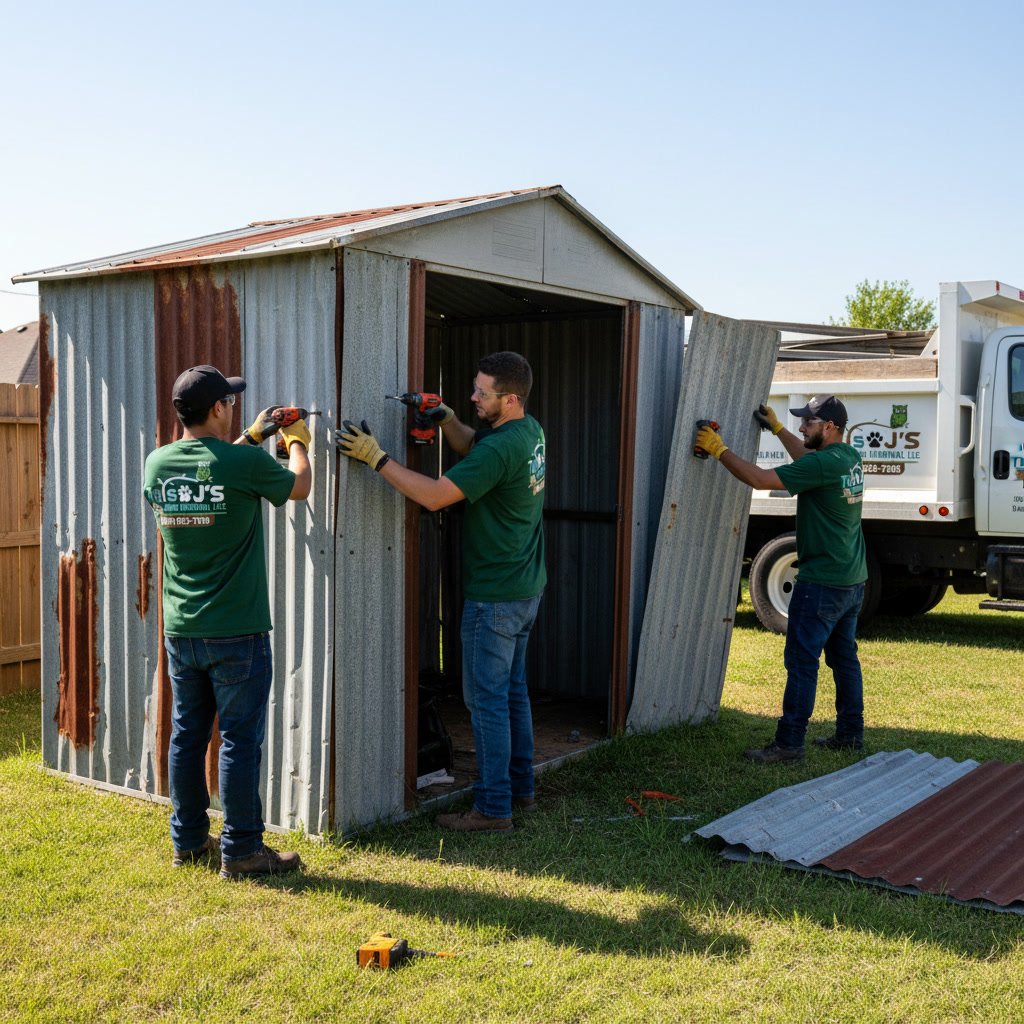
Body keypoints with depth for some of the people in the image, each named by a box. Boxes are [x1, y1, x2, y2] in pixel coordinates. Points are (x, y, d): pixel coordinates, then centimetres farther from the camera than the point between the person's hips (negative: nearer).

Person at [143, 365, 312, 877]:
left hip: (180, 631, 6)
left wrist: (251, 437, 29)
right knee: (239, 739, 2)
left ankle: (189, 840, 26)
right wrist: (297, 441, 22)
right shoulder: (246, 462, -16)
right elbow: (299, 486, 4)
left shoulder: (158, 463, 1)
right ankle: (240, 849, 10)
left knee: (187, 735, 14)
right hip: (237, 632, -6)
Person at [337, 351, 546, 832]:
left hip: (495, 595, -10)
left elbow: (436, 495, -27)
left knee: (486, 698, -2)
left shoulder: (500, 449, -24)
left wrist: (376, 458, -24)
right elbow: (472, 445, 19)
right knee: (512, 689, 19)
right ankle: (519, 786, 30)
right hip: (526, 588, 10)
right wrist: (448, 419, 0)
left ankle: (493, 807, 5)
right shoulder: (529, 431, 5)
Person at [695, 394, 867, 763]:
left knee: (802, 661, -5)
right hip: (853, 580, 10)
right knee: (844, 657, 17)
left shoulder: (824, 464, -21)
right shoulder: (849, 457, 8)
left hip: (821, 582, -10)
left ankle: (789, 743, -2)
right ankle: (850, 733, 26)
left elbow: (760, 479, -24)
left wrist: (718, 449, -16)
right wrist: (777, 428, 32)